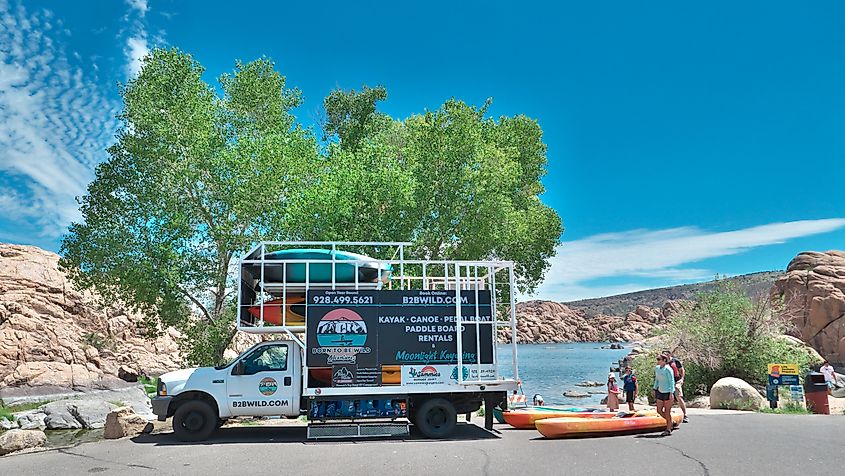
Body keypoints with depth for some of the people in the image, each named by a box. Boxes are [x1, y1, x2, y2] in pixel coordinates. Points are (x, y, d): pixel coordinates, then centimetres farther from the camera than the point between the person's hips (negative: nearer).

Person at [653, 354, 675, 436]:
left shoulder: (668, 369, -14)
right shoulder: (657, 368, 8)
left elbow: (672, 381, -13)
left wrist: (671, 393, -17)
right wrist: (654, 389, 17)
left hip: (668, 392, -7)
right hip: (660, 392, 7)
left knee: (667, 412, 0)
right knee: (659, 410, 7)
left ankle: (668, 430, 11)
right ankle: (671, 422, 27)